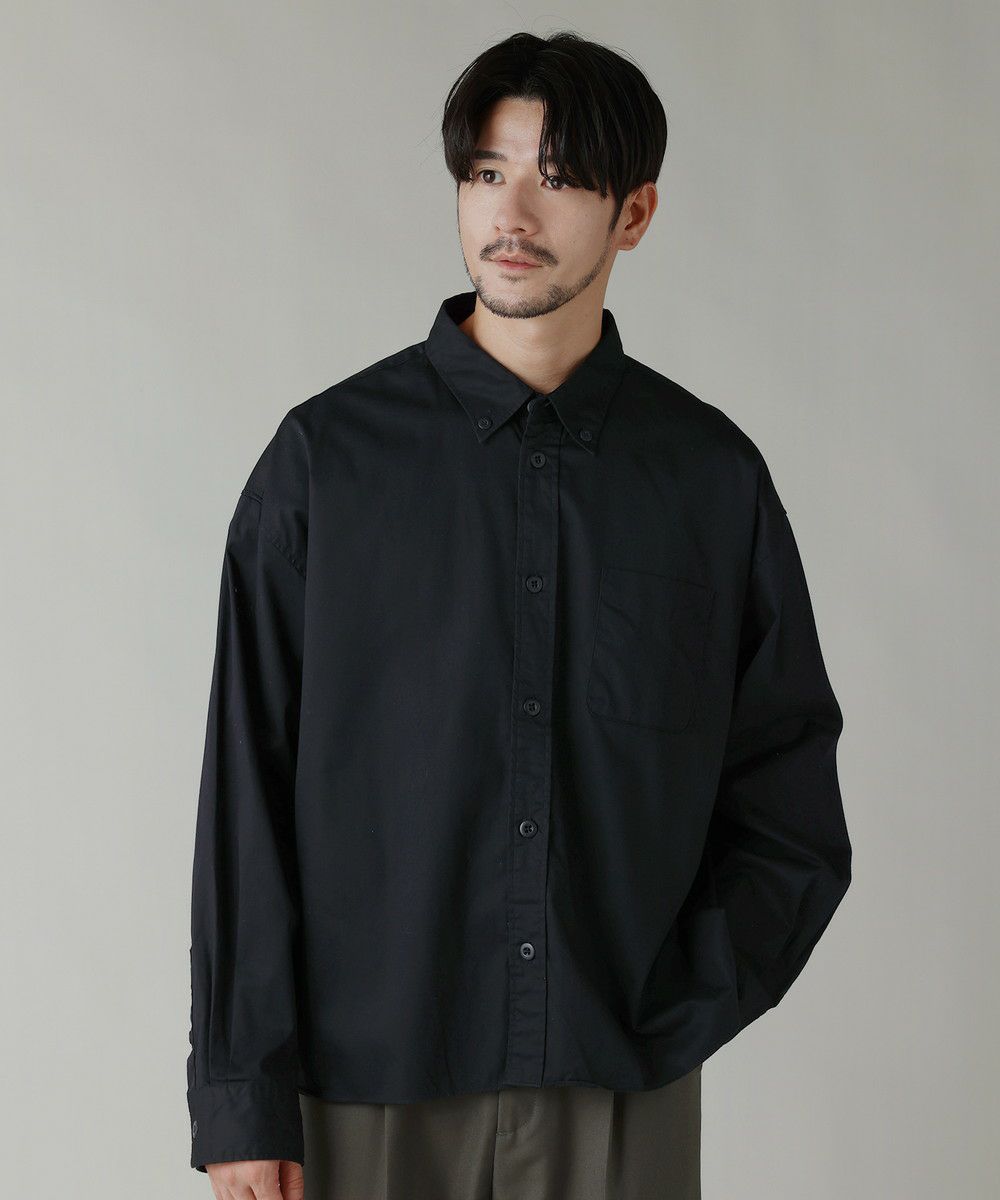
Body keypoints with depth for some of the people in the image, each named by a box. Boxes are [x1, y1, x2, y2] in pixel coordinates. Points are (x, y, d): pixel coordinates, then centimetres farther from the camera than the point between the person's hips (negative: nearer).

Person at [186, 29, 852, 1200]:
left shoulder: (713, 475, 2)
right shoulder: (327, 456, -2)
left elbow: (791, 810, 7)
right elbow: (247, 791, -2)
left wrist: (685, 1009, -4)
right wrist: (239, 1095, -4)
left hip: (624, 1098, 1)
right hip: (371, 1084, -1)